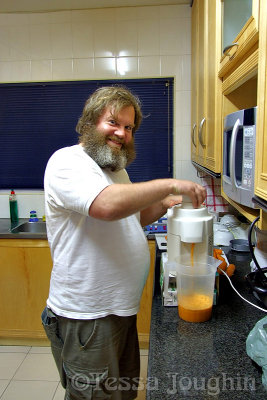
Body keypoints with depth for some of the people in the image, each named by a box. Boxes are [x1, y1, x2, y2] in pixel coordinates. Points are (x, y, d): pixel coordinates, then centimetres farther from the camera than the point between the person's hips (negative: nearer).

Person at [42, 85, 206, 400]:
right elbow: (107, 205, -37)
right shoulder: (67, 161, -18)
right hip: (86, 318, -9)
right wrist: (169, 185, -27)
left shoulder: (115, 168, 12)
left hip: (120, 308, 9)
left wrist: (163, 205, 1)